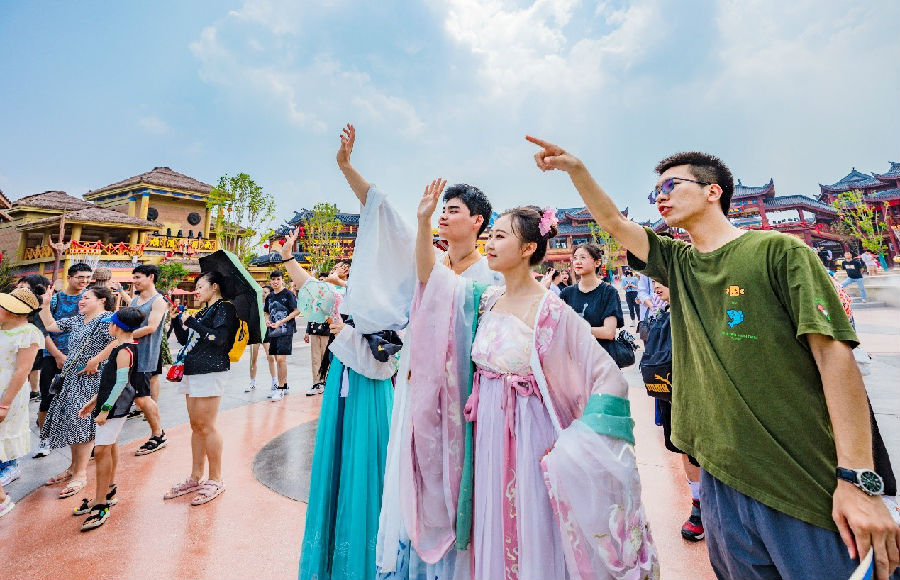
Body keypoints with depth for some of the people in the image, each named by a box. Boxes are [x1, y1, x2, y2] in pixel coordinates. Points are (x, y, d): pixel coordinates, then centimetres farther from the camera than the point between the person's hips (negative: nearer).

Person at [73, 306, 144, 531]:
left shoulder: (124, 350, -18)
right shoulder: (127, 346, 13)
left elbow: (121, 382, -23)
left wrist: (105, 409, -21)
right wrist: (94, 401, 21)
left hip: (116, 405, -11)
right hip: (115, 404, 11)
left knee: (102, 450, -9)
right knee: (110, 446, 20)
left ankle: (101, 505, -3)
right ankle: (109, 491, 36)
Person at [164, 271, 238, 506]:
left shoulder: (224, 308, -6)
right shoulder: (203, 311, 19)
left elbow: (219, 338, -19)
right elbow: (185, 339, 20)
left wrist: (192, 323, -13)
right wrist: (176, 319, 8)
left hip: (211, 372, -9)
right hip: (193, 371, 9)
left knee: (206, 426, -5)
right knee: (196, 425, 12)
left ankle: (215, 480, 6)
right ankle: (195, 477, 23)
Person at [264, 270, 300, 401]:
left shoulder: (288, 294, -6)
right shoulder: (269, 296, 13)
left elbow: (296, 311, -10)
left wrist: (281, 322, -16)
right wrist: (267, 320, 1)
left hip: (285, 331, -7)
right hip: (273, 331, 7)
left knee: (281, 358, -13)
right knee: (277, 359, 12)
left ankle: (280, 388, -4)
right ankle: (284, 386, 24)